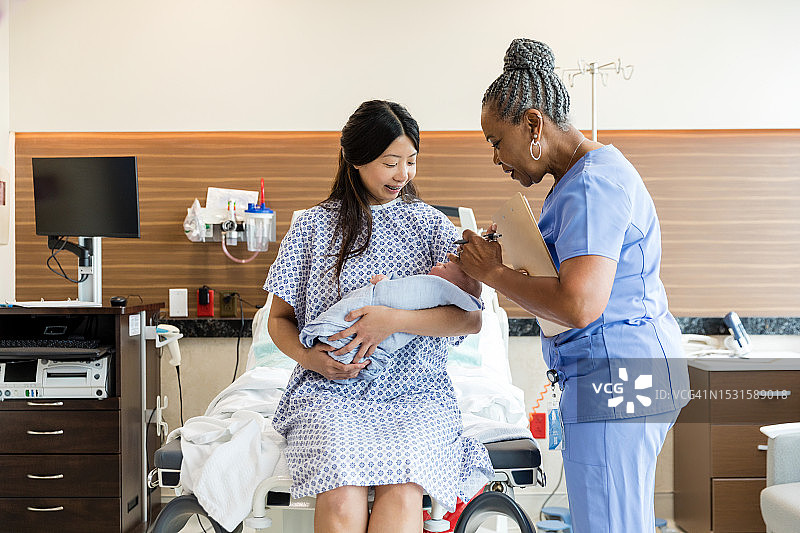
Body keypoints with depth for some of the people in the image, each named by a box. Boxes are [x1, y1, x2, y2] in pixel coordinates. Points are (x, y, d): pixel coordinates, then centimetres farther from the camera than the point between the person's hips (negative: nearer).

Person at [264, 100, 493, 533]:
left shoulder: (430, 224, 10)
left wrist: (394, 320, -15)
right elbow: (279, 319, 15)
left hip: (414, 393, 0)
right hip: (330, 392, 0)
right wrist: (308, 357, -7)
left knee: (401, 495, -30)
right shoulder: (313, 225, 10)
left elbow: (471, 318, -1)